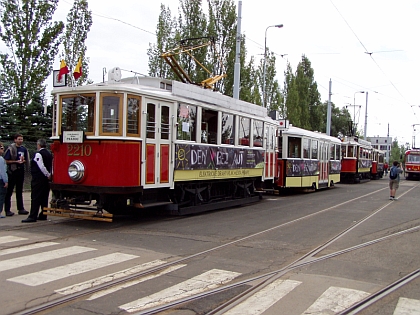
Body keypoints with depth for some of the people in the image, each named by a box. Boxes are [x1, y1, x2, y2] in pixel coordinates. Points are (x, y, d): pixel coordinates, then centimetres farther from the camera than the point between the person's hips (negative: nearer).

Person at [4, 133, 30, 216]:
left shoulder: (23, 149, 10)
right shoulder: (11, 148, -7)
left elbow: (26, 160, 21)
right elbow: (6, 161, -11)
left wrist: (23, 160, -1)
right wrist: (16, 161, -17)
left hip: (21, 171, 6)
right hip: (12, 171, -6)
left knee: (19, 191, 12)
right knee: (9, 191, -1)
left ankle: (20, 208, 17)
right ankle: (7, 210, 2)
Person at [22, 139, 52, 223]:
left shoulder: (38, 154, -12)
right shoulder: (49, 154, 13)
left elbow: (41, 167, -20)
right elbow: (51, 166, 11)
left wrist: (48, 175, -12)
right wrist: (49, 175, 6)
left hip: (38, 179, -8)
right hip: (46, 179, 8)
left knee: (35, 198, -7)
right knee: (44, 198, 11)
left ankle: (33, 216, -8)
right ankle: (43, 215, 15)